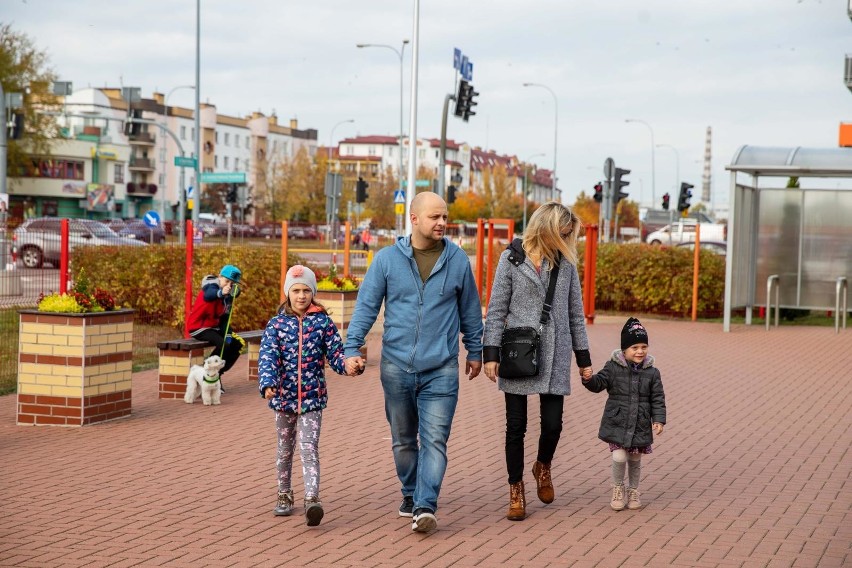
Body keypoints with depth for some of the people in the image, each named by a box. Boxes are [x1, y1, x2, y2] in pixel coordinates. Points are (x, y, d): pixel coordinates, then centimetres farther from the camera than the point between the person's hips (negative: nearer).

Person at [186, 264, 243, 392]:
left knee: (237, 344, 1)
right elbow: (208, 296, -44)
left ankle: (217, 374, 5)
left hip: (213, 327, 9)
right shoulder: (212, 286, -18)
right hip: (198, 327, -9)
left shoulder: (229, 295, 7)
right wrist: (221, 293, -66)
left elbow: (225, 318, 11)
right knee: (223, 344, -27)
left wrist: (228, 334, -5)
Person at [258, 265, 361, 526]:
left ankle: (312, 499, -19)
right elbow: (268, 357, -11)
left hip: (313, 396, -2)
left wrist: (348, 365, -27)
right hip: (284, 396, 2)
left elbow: (336, 353, -4)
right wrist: (267, 384, -27)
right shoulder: (277, 324, 0)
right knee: (285, 448, 15)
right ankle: (284, 495, 31)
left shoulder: (323, 322, -1)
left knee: (309, 448, -12)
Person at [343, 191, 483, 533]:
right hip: (396, 366, 1)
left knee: (434, 439, -9)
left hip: (441, 369, -1)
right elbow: (366, 306, 1)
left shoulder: (457, 260, 2)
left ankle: (425, 507, -12)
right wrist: (352, 347, -7)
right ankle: (410, 494, 30)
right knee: (403, 439, 13)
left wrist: (475, 352, 17)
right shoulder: (387, 259, -1)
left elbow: (470, 310, 12)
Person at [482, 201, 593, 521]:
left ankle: (543, 467, 31)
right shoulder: (512, 258, -1)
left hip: (554, 355, 2)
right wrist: (491, 353, -7)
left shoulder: (566, 262, 8)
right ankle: (516, 492, 17)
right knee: (516, 425, 3)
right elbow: (496, 309, 0)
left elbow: (575, 312, 13)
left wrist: (584, 357, 12)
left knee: (553, 423, -1)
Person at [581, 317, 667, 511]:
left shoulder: (652, 372, -1)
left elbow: (657, 399, 2)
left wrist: (659, 419, -6)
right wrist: (589, 379, -27)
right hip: (617, 424, -2)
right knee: (619, 457, -11)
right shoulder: (613, 367, -5)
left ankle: (633, 491, 34)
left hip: (640, 426, 2)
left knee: (635, 460, 13)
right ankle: (618, 488, 14)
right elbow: (598, 384, -6)